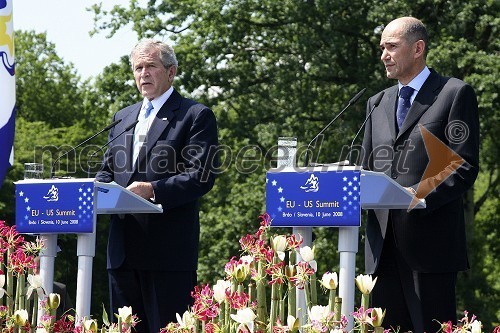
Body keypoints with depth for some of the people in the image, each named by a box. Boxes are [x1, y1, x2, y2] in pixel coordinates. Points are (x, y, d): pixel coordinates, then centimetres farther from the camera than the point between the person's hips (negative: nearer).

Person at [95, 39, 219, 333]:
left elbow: (202, 176, -10)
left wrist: (153, 190, -22)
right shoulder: (123, 118, 21)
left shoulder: (197, 116, 0)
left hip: (169, 248, -7)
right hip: (124, 247, 7)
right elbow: (108, 170, 24)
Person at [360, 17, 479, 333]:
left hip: (430, 239, -6)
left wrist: (418, 195, -20)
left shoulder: (455, 93, 2)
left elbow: (464, 167, -6)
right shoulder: (377, 103, 21)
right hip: (384, 243, 6)